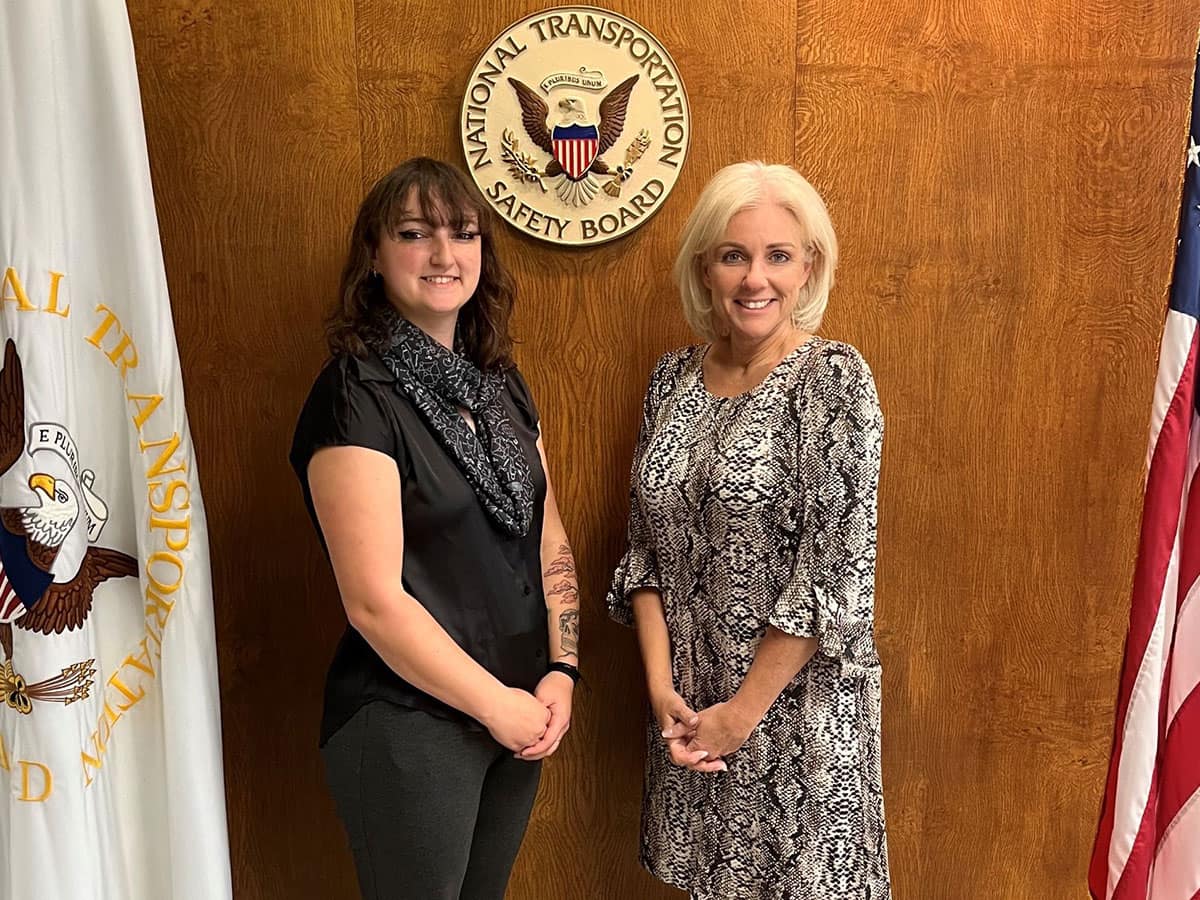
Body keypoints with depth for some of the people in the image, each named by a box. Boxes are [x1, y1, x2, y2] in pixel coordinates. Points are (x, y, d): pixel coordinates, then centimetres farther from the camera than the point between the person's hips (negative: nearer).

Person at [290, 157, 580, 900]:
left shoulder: (501, 384, 5)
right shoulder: (356, 395, -16)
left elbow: (550, 541, 7)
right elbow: (375, 601, -20)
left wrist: (561, 672, -3)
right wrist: (494, 702, -13)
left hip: (518, 713, 7)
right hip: (406, 723, -6)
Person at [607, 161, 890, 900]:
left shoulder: (834, 378, -12)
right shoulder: (673, 377, 3)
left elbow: (838, 569, -16)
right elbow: (646, 548, 4)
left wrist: (744, 710, -13)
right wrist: (661, 684, -5)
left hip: (798, 699, -4)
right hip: (688, 705, 5)